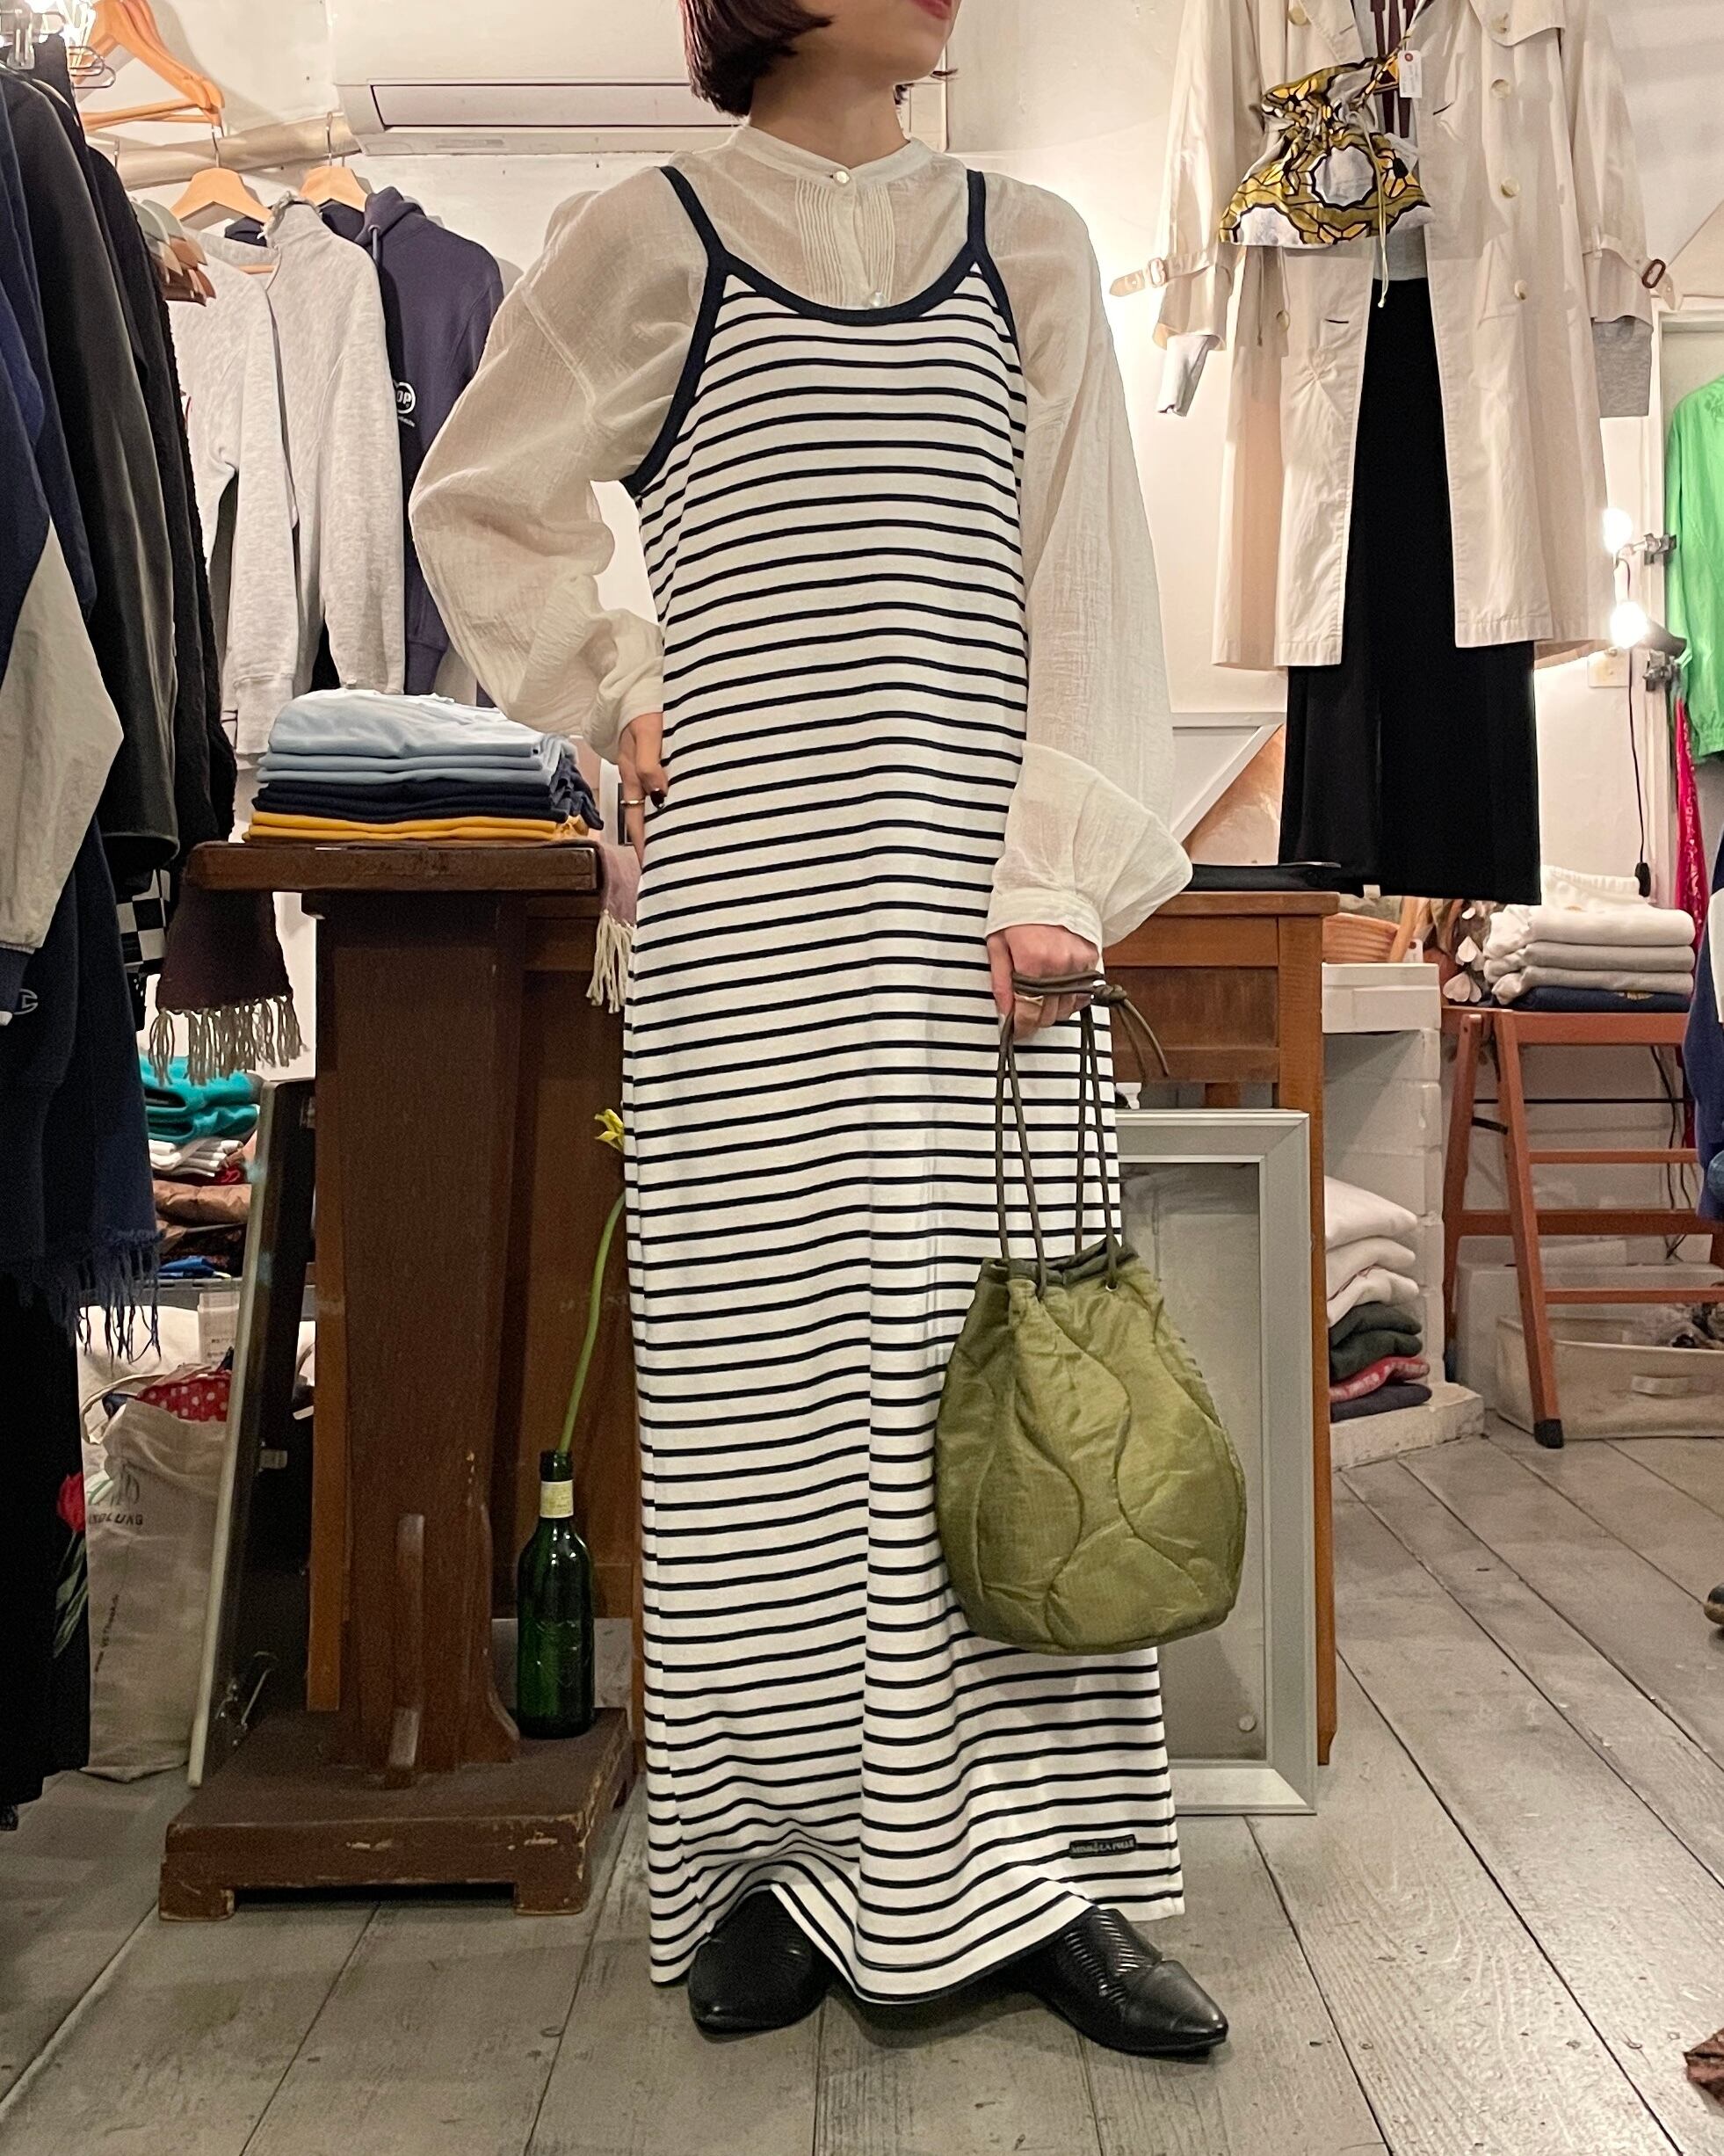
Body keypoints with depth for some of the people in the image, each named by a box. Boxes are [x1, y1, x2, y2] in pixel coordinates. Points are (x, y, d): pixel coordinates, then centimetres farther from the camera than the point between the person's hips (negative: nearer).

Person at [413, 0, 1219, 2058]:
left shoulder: (1028, 248, 16)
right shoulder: (649, 238, 10)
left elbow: (1087, 576, 7)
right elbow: (474, 507, 20)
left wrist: (1064, 876, -5)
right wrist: (616, 697, 5)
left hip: (974, 897, 2)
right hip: (745, 897, -2)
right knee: (766, 1357, 0)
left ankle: (1025, 1865, 13)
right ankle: (779, 1854, 14)